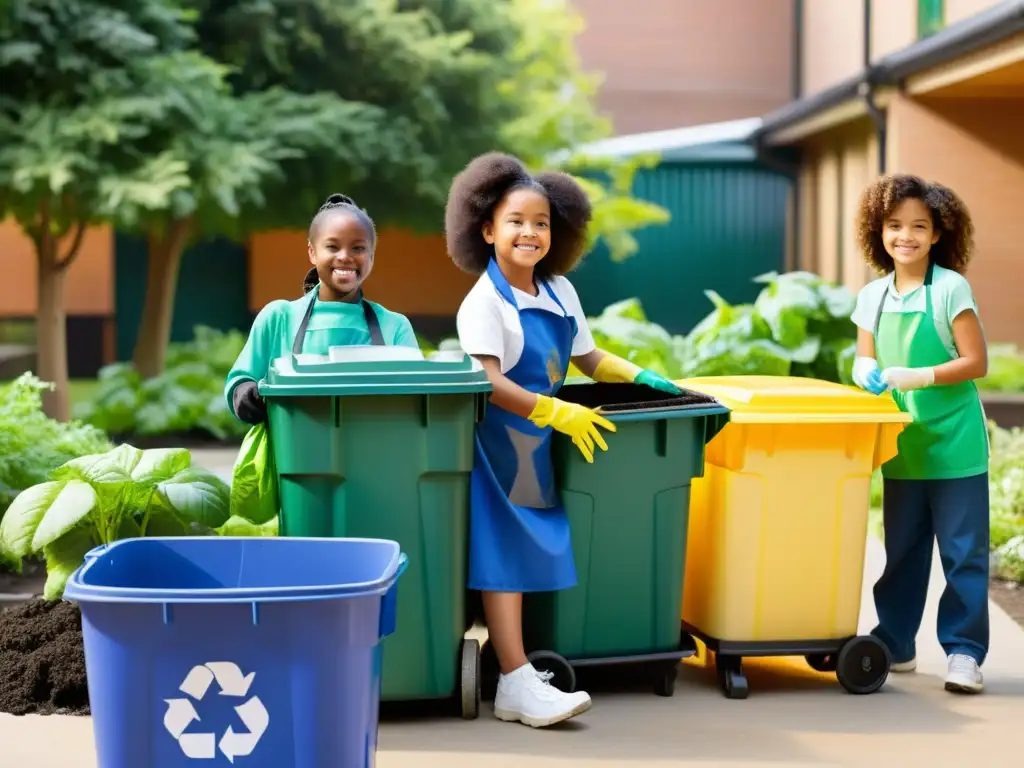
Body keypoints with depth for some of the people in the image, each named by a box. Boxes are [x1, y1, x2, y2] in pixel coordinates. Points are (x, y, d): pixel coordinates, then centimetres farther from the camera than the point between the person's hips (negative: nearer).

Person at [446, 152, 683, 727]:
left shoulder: (560, 292, 9)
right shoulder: (485, 302, -13)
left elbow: (588, 357, 20)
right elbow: (489, 383, -22)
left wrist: (642, 377, 7)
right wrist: (558, 413, -27)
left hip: (542, 447, 7)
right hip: (501, 446, -7)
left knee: (533, 549, 10)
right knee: (504, 553, -8)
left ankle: (515, 658, 20)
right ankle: (517, 685, -10)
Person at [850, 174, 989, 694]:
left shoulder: (950, 289, -9)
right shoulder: (873, 296, 5)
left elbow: (976, 363, -11)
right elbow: (864, 361, 12)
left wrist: (917, 377, -20)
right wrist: (867, 372, -11)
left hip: (954, 445, -5)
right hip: (901, 446, 5)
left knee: (963, 552, 0)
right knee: (901, 550, 14)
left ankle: (963, 650, 7)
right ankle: (894, 644, 23)